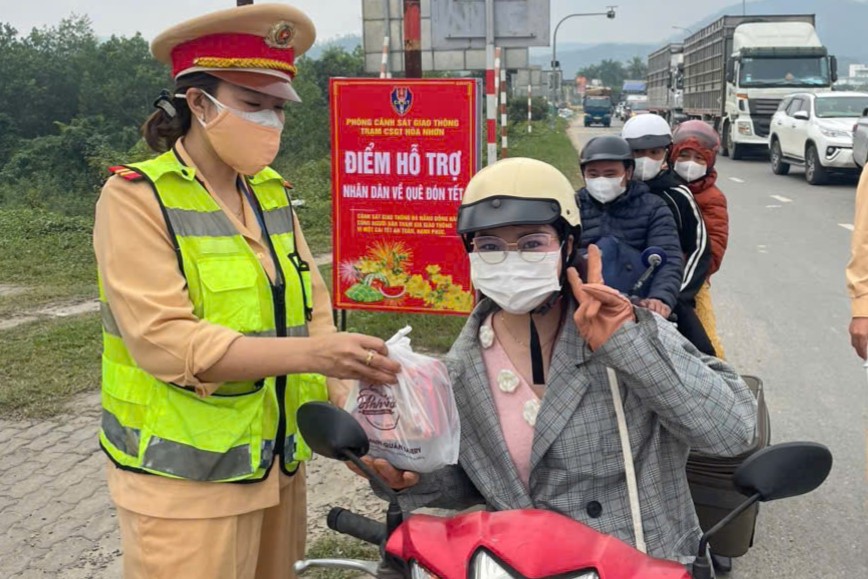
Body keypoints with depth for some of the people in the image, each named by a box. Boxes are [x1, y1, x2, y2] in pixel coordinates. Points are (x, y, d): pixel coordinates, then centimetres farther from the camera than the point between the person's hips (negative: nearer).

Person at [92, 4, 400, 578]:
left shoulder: (272, 192, 8)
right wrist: (308, 353, -30)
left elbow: (310, 310, 4)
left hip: (279, 463, 6)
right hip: (186, 482, -6)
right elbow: (163, 340, -21)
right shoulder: (136, 198, -11)